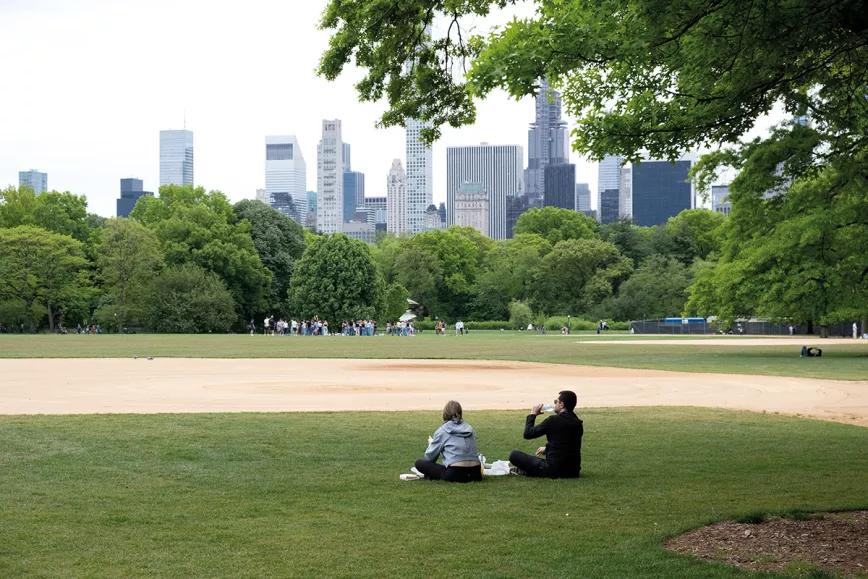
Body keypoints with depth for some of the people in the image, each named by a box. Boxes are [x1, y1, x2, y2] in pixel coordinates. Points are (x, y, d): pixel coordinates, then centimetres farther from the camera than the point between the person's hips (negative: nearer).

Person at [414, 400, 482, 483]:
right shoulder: (470, 429, 15)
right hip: (475, 473, 5)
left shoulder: (442, 431, 3)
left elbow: (429, 457, 8)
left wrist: (431, 444, 30)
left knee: (419, 463, 5)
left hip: (456, 474, -4)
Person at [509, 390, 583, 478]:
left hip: (555, 471, -7)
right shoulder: (578, 423, 6)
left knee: (514, 455, -3)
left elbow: (528, 434, -6)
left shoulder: (554, 420, -14)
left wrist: (532, 415, 8)